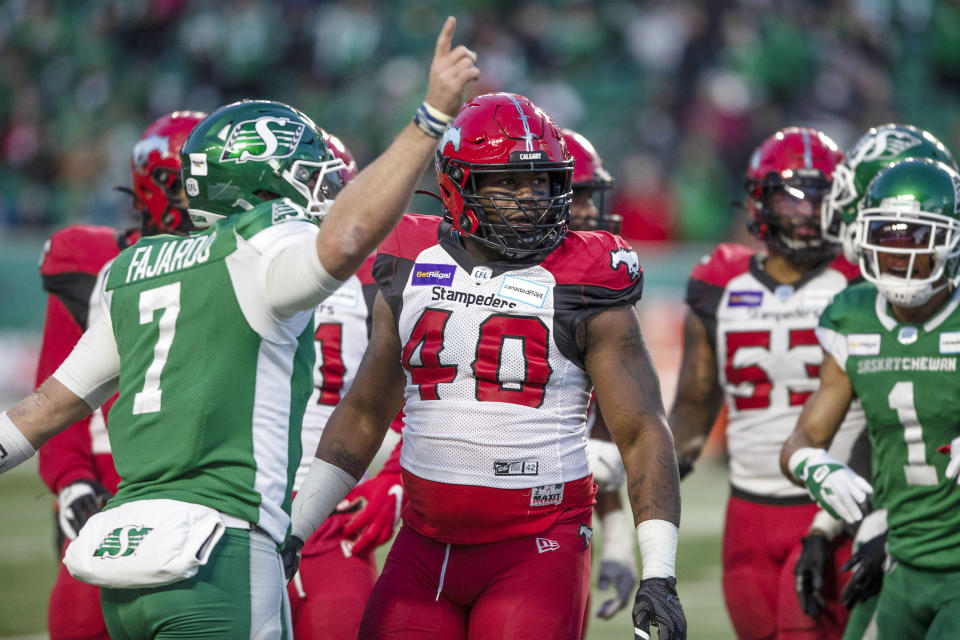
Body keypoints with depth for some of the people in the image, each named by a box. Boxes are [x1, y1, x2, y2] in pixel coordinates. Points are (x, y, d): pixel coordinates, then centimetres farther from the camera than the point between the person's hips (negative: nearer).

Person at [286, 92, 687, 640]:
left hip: (536, 549, -4)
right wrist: (295, 530, 11)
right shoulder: (412, 271, 8)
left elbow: (644, 433, -4)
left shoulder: (586, 290, -4)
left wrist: (659, 574, -13)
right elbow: (364, 415, 17)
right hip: (426, 547, 4)